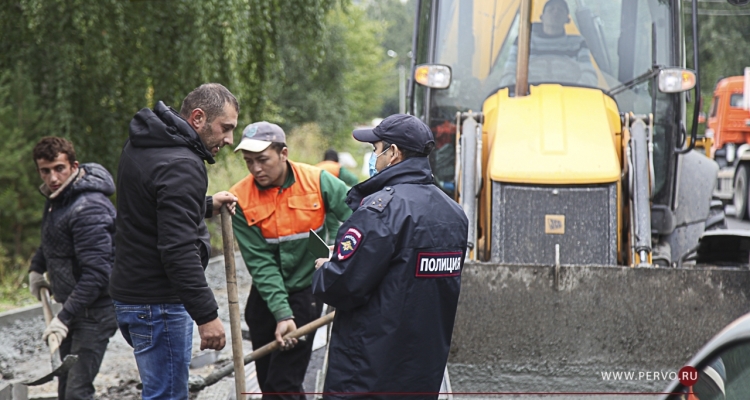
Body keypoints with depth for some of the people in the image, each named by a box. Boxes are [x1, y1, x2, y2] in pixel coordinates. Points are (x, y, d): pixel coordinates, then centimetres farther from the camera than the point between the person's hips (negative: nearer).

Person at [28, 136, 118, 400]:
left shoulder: (89, 208, -23)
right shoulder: (57, 197, 7)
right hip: (74, 305, 10)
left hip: (95, 309, -10)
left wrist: (65, 317, -29)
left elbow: (97, 272, -28)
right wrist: (37, 267, 20)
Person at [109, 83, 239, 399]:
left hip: (129, 290, 10)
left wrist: (206, 206, 22)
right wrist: (206, 314, -25)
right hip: (158, 302, -10)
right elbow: (178, 250, -27)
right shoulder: (181, 165, -20)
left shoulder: (140, 145, 11)